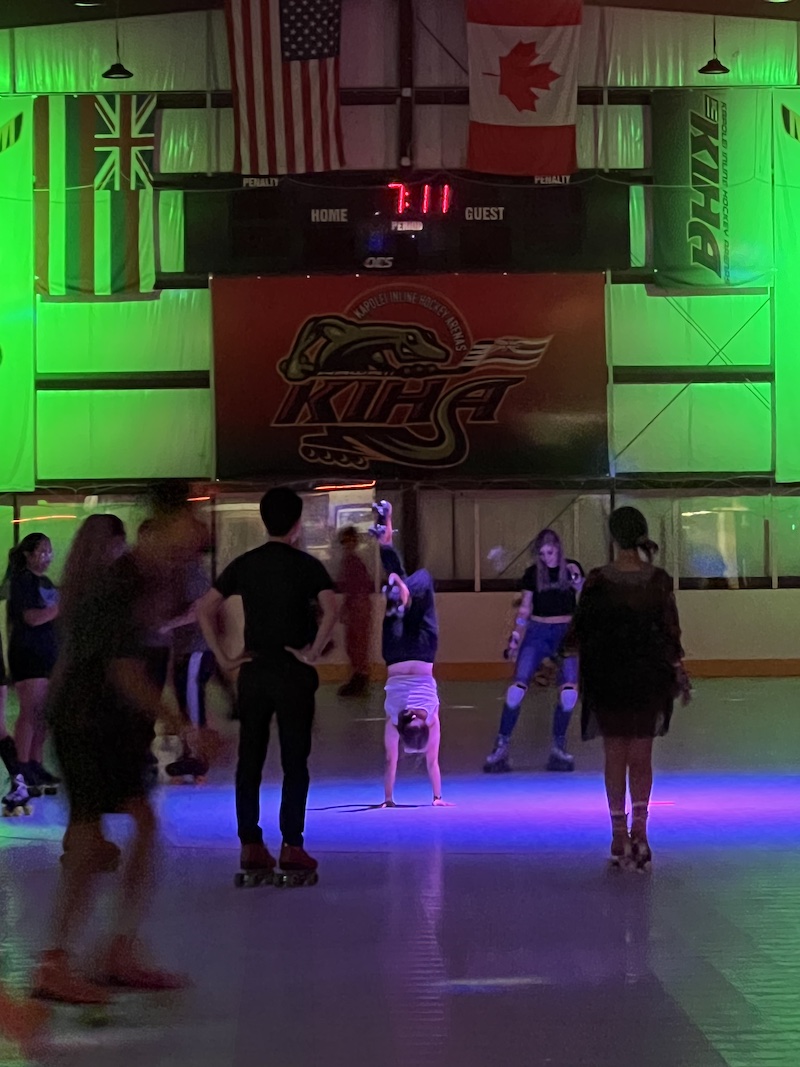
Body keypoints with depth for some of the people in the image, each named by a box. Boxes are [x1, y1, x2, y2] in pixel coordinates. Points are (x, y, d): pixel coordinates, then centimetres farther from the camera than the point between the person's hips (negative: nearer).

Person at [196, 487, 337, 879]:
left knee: (249, 760, 7)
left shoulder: (244, 564, 6)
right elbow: (330, 611, -21)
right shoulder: (306, 565, -5)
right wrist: (313, 652, -12)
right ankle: (291, 847, 1)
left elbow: (205, 609, 3)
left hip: (253, 670, 4)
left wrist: (222, 656, 4)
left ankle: (250, 846, 8)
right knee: (294, 762, 2)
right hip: (293, 672, -3)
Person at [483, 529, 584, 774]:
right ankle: (501, 745, -5)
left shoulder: (572, 568, 4)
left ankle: (558, 746, 3)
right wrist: (515, 639, 3)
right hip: (537, 632, 0)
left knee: (569, 691, -15)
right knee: (517, 687, -14)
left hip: (565, 633, 0)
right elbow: (524, 610, 9)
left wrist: (578, 582, -15)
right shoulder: (532, 574, 4)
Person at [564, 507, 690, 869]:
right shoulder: (659, 580, -6)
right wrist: (679, 673, 11)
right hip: (648, 676, 1)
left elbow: (578, 629, -4)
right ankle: (639, 831, 0)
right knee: (641, 758, 10)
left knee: (615, 758, 9)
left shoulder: (597, 580, -9)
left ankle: (620, 835, 8)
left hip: (606, 677, -1)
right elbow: (671, 631, -1)